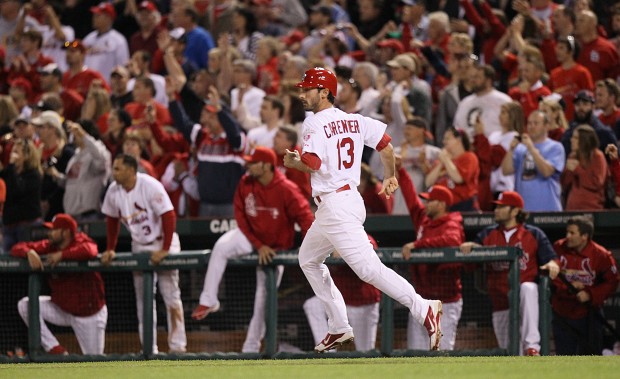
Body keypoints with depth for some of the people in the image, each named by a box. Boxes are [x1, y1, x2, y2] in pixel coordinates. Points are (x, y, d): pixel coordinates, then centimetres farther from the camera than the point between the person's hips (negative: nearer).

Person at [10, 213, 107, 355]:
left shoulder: (81, 241, -18)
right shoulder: (48, 246, -4)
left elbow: (90, 251, -43)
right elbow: (17, 248, -4)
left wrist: (61, 255, -38)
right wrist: (30, 252, -26)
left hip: (89, 313, -4)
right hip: (62, 309, 4)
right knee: (25, 305, -18)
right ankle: (56, 350, -12)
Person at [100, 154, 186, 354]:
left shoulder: (150, 186, -22)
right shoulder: (113, 191, -4)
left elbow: (169, 216, -24)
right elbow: (112, 219, 11)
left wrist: (165, 250, -26)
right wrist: (110, 250, 8)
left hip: (163, 242, -6)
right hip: (139, 246, 6)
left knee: (170, 294, -10)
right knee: (143, 299, 6)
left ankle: (178, 346, -9)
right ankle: (149, 349, 10)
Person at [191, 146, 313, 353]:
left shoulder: (286, 190, -22)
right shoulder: (245, 184, -11)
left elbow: (304, 217, -22)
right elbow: (241, 218, -8)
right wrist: (258, 246, -18)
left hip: (275, 248, -2)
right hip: (250, 237, 2)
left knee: (264, 297, 1)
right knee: (222, 247, -30)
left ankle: (251, 347, 14)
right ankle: (208, 301, -28)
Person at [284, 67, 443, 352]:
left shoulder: (315, 124, -11)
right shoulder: (354, 121, 12)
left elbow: (312, 163, -22)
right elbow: (385, 144, 11)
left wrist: (292, 162, -1)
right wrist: (390, 177, 24)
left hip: (336, 206, -10)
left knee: (368, 268, -17)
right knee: (308, 259, 23)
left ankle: (424, 309, -26)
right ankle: (339, 328, 23)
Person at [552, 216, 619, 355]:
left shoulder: (601, 255, -12)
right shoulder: (559, 248, -5)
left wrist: (590, 295, -20)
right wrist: (568, 286, -17)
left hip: (588, 314, -2)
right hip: (562, 312, 2)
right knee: (564, 353, 7)